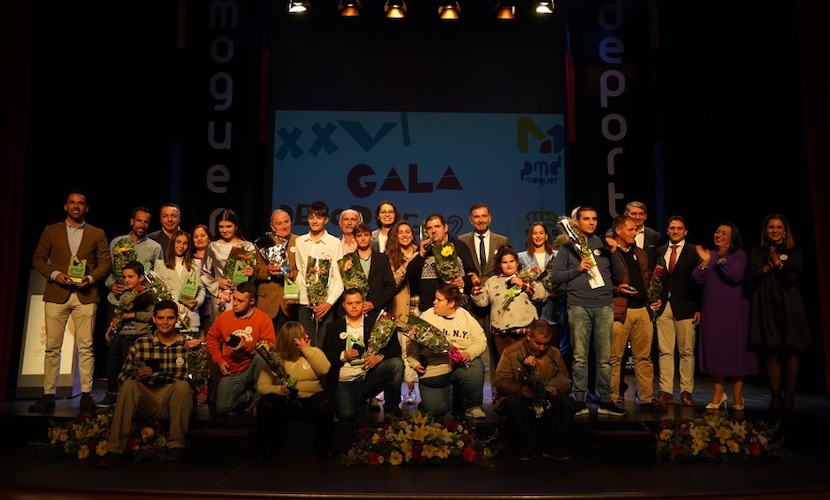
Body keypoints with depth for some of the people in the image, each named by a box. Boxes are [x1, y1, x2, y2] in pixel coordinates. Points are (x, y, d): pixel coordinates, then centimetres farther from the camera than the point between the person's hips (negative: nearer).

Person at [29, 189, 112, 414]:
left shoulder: (97, 234, 10)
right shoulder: (51, 231, 11)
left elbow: (106, 263, 7)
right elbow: (38, 259, 9)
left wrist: (90, 278, -10)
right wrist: (54, 274, -8)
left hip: (85, 295, -1)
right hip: (56, 294, 1)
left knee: (86, 347, -2)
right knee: (52, 347, 1)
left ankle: (86, 395, 2)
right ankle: (48, 395, 8)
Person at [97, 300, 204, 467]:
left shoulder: (188, 345, 2)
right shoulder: (139, 345, 4)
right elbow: (123, 376, 3)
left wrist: (199, 394, -16)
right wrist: (136, 376, -19)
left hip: (175, 404, -1)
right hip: (146, 401, 1)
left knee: (183, 385, -30)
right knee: (129, 384, -26)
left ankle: (176, 445, -20)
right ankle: (114, 449, -24)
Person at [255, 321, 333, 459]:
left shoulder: (314, 352, 13)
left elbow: (324, 369, -9)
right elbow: (262, 386, 0)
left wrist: (307, 349, -5)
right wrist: (278, 389, -19)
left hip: (311, 402, 0)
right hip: (285, 403, 0)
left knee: (325, 402, -32)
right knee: (266, 403, -30)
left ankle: (323, 446, -12)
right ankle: (269, 446, -7)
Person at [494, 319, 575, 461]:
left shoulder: (554, 354, 7)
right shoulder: (511, 352, -4)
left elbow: (566, 381, 10)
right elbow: (501, 381, -11)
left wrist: (557, 390, -15)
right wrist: (520, 390, -30)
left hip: (547, 404, 3)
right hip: (522, 402, -3)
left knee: (568, 402, -25)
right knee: (513, 402, -36)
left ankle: (552, 447, -14)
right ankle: (525, 448, -19)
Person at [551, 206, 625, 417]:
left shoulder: (603, 245, 14)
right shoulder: (568, 247, 8)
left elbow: (620, 272, 12)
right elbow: (555, 276, 2)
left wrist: (613, 252, -2)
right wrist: (578, 269, -10)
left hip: (604, 306, 2)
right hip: (579, 307, -2)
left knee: (604, 356, 3)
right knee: (580, 356, 0)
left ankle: (605, 400, 10)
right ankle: (580, 401, 6)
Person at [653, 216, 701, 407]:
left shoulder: (694, 252, 3)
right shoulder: (659, 252, 13)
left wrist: (698, 309, -6)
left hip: (685, 307, -2)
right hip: (663, 307, 3)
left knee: (687, 352, 2)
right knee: (664, 351, 2)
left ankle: (686, 392, 9)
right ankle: (666, 391, 6)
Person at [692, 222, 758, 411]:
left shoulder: (739, 254, 1)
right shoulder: (709, 254, 10)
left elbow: (736, 277, -16)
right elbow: (697, 279, -2)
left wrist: (722, 260, -15)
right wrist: (705, 262, -15)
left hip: (734, 310, -3)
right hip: (713, 310, 3)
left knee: (735, 349, 1)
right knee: (716, 349, 4)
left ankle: (737, 396, 10)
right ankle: (719, 394, 12)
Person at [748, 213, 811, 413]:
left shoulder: (794, 253, 10)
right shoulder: (757, 253, 14)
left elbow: (793, 278, -2)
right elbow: (753, 279, 4)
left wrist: (779, 264, -11)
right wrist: (767, 266, -9)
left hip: (788, 307, -1)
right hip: (766, 308, 1)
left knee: (790, 353, -5)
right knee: (771, 353, -1)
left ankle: (789, 398, 1)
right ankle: (775, 397, 4)